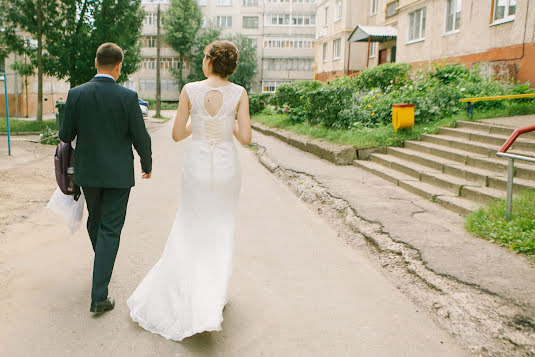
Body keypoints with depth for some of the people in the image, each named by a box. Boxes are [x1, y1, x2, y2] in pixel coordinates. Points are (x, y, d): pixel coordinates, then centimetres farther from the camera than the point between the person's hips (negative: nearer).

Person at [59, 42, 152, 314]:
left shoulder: (76, 94, -6)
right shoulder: (128, 97, -13)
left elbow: (66, 135, 0)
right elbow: (140, 137, -8)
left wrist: (65, 139, 25)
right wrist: (147, 165, 9)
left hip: (87, 171, 3)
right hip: (118, 174, -3)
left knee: (95, 219, 25)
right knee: (110, 230, 1)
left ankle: (102, 260, 49)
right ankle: (99, 296, -1)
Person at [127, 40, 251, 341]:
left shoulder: (190, 90, -6)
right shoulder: (239, 93, -6)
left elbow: (178, 134, -2)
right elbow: (246, 138, -8)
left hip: (197, 166, 0)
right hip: (227, 166, 0)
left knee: (189, 230, 16)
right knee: (222, 230, 16)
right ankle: (215, 295, 20)